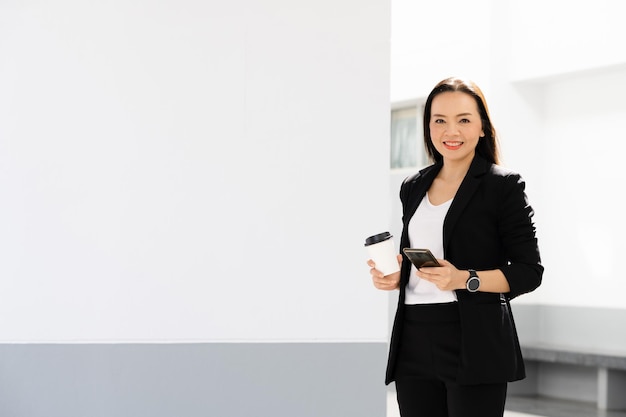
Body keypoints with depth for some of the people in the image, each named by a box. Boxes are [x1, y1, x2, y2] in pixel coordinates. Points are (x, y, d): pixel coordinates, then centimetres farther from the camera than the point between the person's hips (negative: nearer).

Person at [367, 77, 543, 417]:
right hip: (414, 342, 5)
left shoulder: (503, 185, -3)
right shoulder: (413, 188, 14)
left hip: (474, 345, -5)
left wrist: (465, 279, -19)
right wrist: (394, 277, 2)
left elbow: (530, 272, -5)